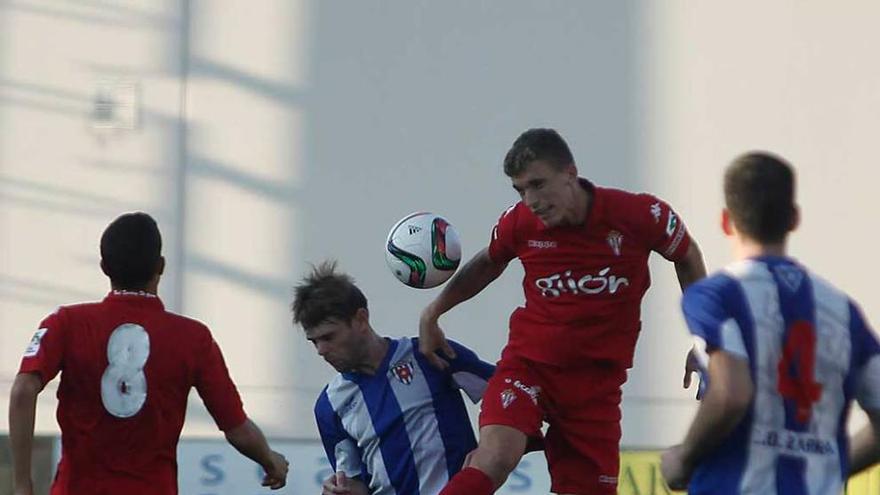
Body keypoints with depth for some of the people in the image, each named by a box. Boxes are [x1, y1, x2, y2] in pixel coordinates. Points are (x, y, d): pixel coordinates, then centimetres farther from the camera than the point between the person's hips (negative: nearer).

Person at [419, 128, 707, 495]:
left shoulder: (638, 215, -13)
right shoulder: (519, 222, -8)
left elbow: (686, 255, 7)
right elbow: (489, 263, 16)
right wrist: (432, 312, 13)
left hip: (599, 378, 0)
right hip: (528, 364, 0)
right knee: (494, 458, -26)